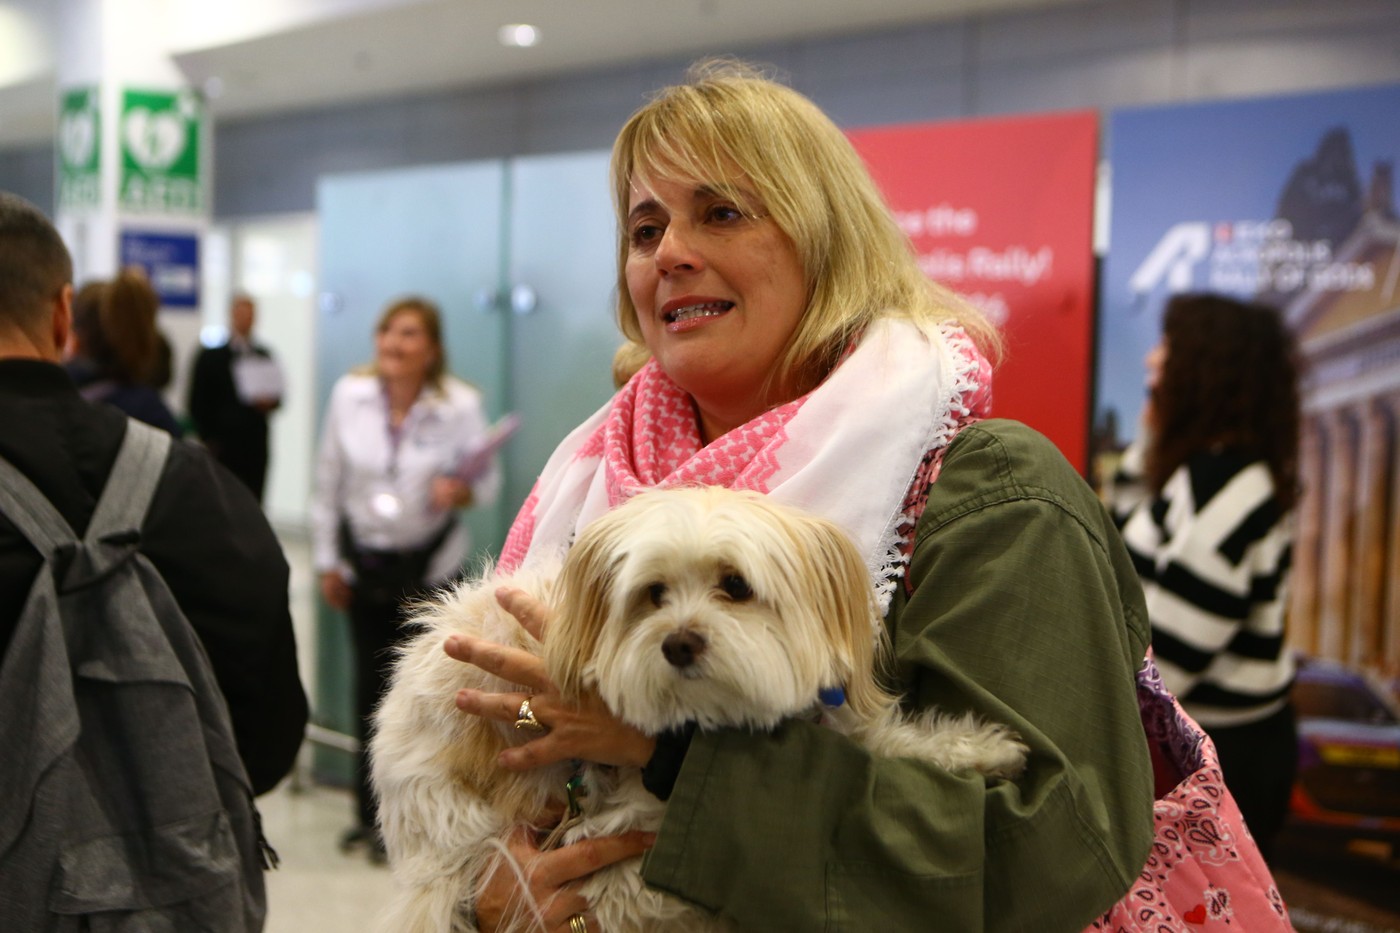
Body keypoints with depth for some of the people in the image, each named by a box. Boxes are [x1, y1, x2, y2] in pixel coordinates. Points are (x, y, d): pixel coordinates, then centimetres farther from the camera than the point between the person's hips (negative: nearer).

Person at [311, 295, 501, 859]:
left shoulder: (460, 405, -10)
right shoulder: (349, 395, -4)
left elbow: (487, 479, -4)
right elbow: (329, 482, 3)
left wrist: (460, 489, -28)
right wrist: (327, 559, 5)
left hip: (431, 564, -2)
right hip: (365, 561, 2)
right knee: (371, 685, 8)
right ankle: (373, 810, 21)